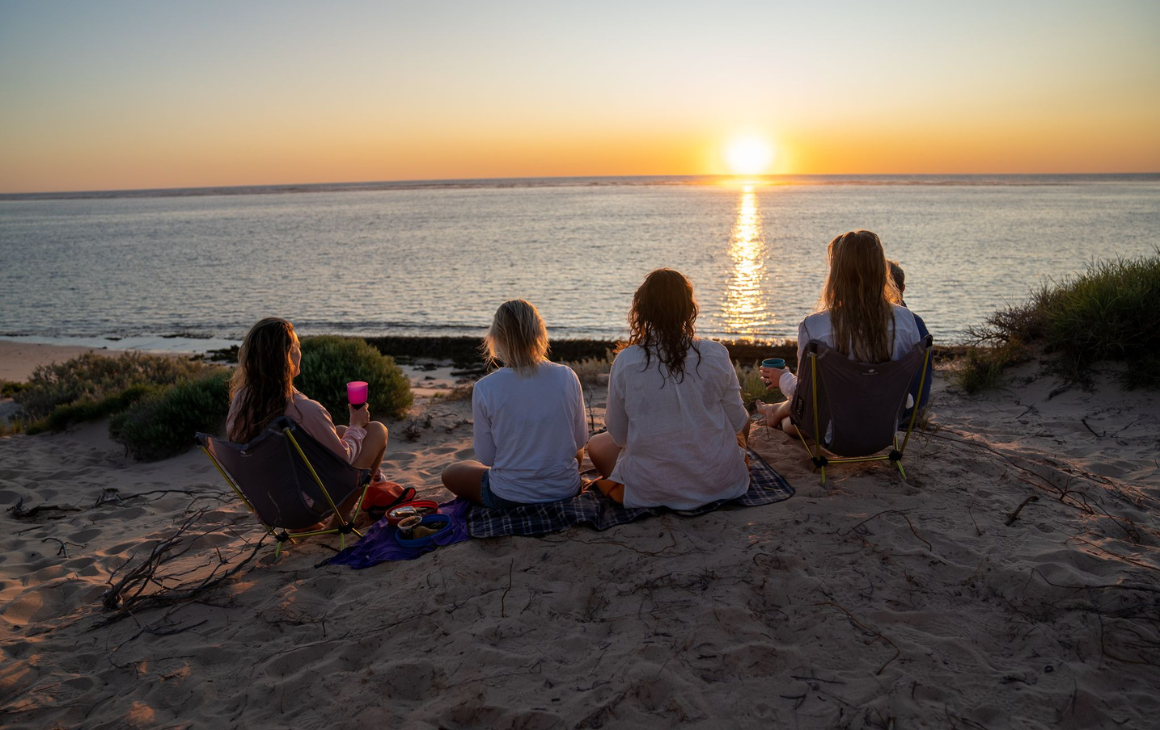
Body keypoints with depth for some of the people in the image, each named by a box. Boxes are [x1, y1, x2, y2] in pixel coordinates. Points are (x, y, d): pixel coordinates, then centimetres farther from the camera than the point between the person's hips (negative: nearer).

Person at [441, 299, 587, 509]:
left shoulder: (485, 389, -17)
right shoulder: (567, 377, -12)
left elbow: (486, 458, -8)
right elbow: (580, 442, 0)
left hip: (509, 498, -4)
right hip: (566, 490, 4)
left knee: (450, 473, 27)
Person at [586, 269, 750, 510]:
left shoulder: (625, 362, -14)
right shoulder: (716, 355, -13)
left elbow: (618, 437, -3)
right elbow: (737, 423, -1)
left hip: (650, 490, -2)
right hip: (719, 483, 2)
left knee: (596, 445, 26)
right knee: (743, 426, 33)